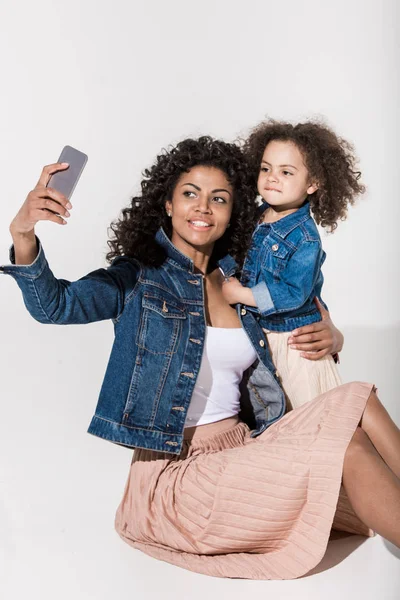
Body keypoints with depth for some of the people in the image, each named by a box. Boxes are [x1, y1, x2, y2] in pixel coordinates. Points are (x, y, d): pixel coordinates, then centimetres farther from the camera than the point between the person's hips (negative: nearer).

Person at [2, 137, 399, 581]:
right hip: (175, 474, -6)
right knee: (348, 448, -22)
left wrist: (327, 334, 1)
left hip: (244, 452, 6)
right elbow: (54, 304, -20)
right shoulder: (140, 278, -4)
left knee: (356, 401, -14)